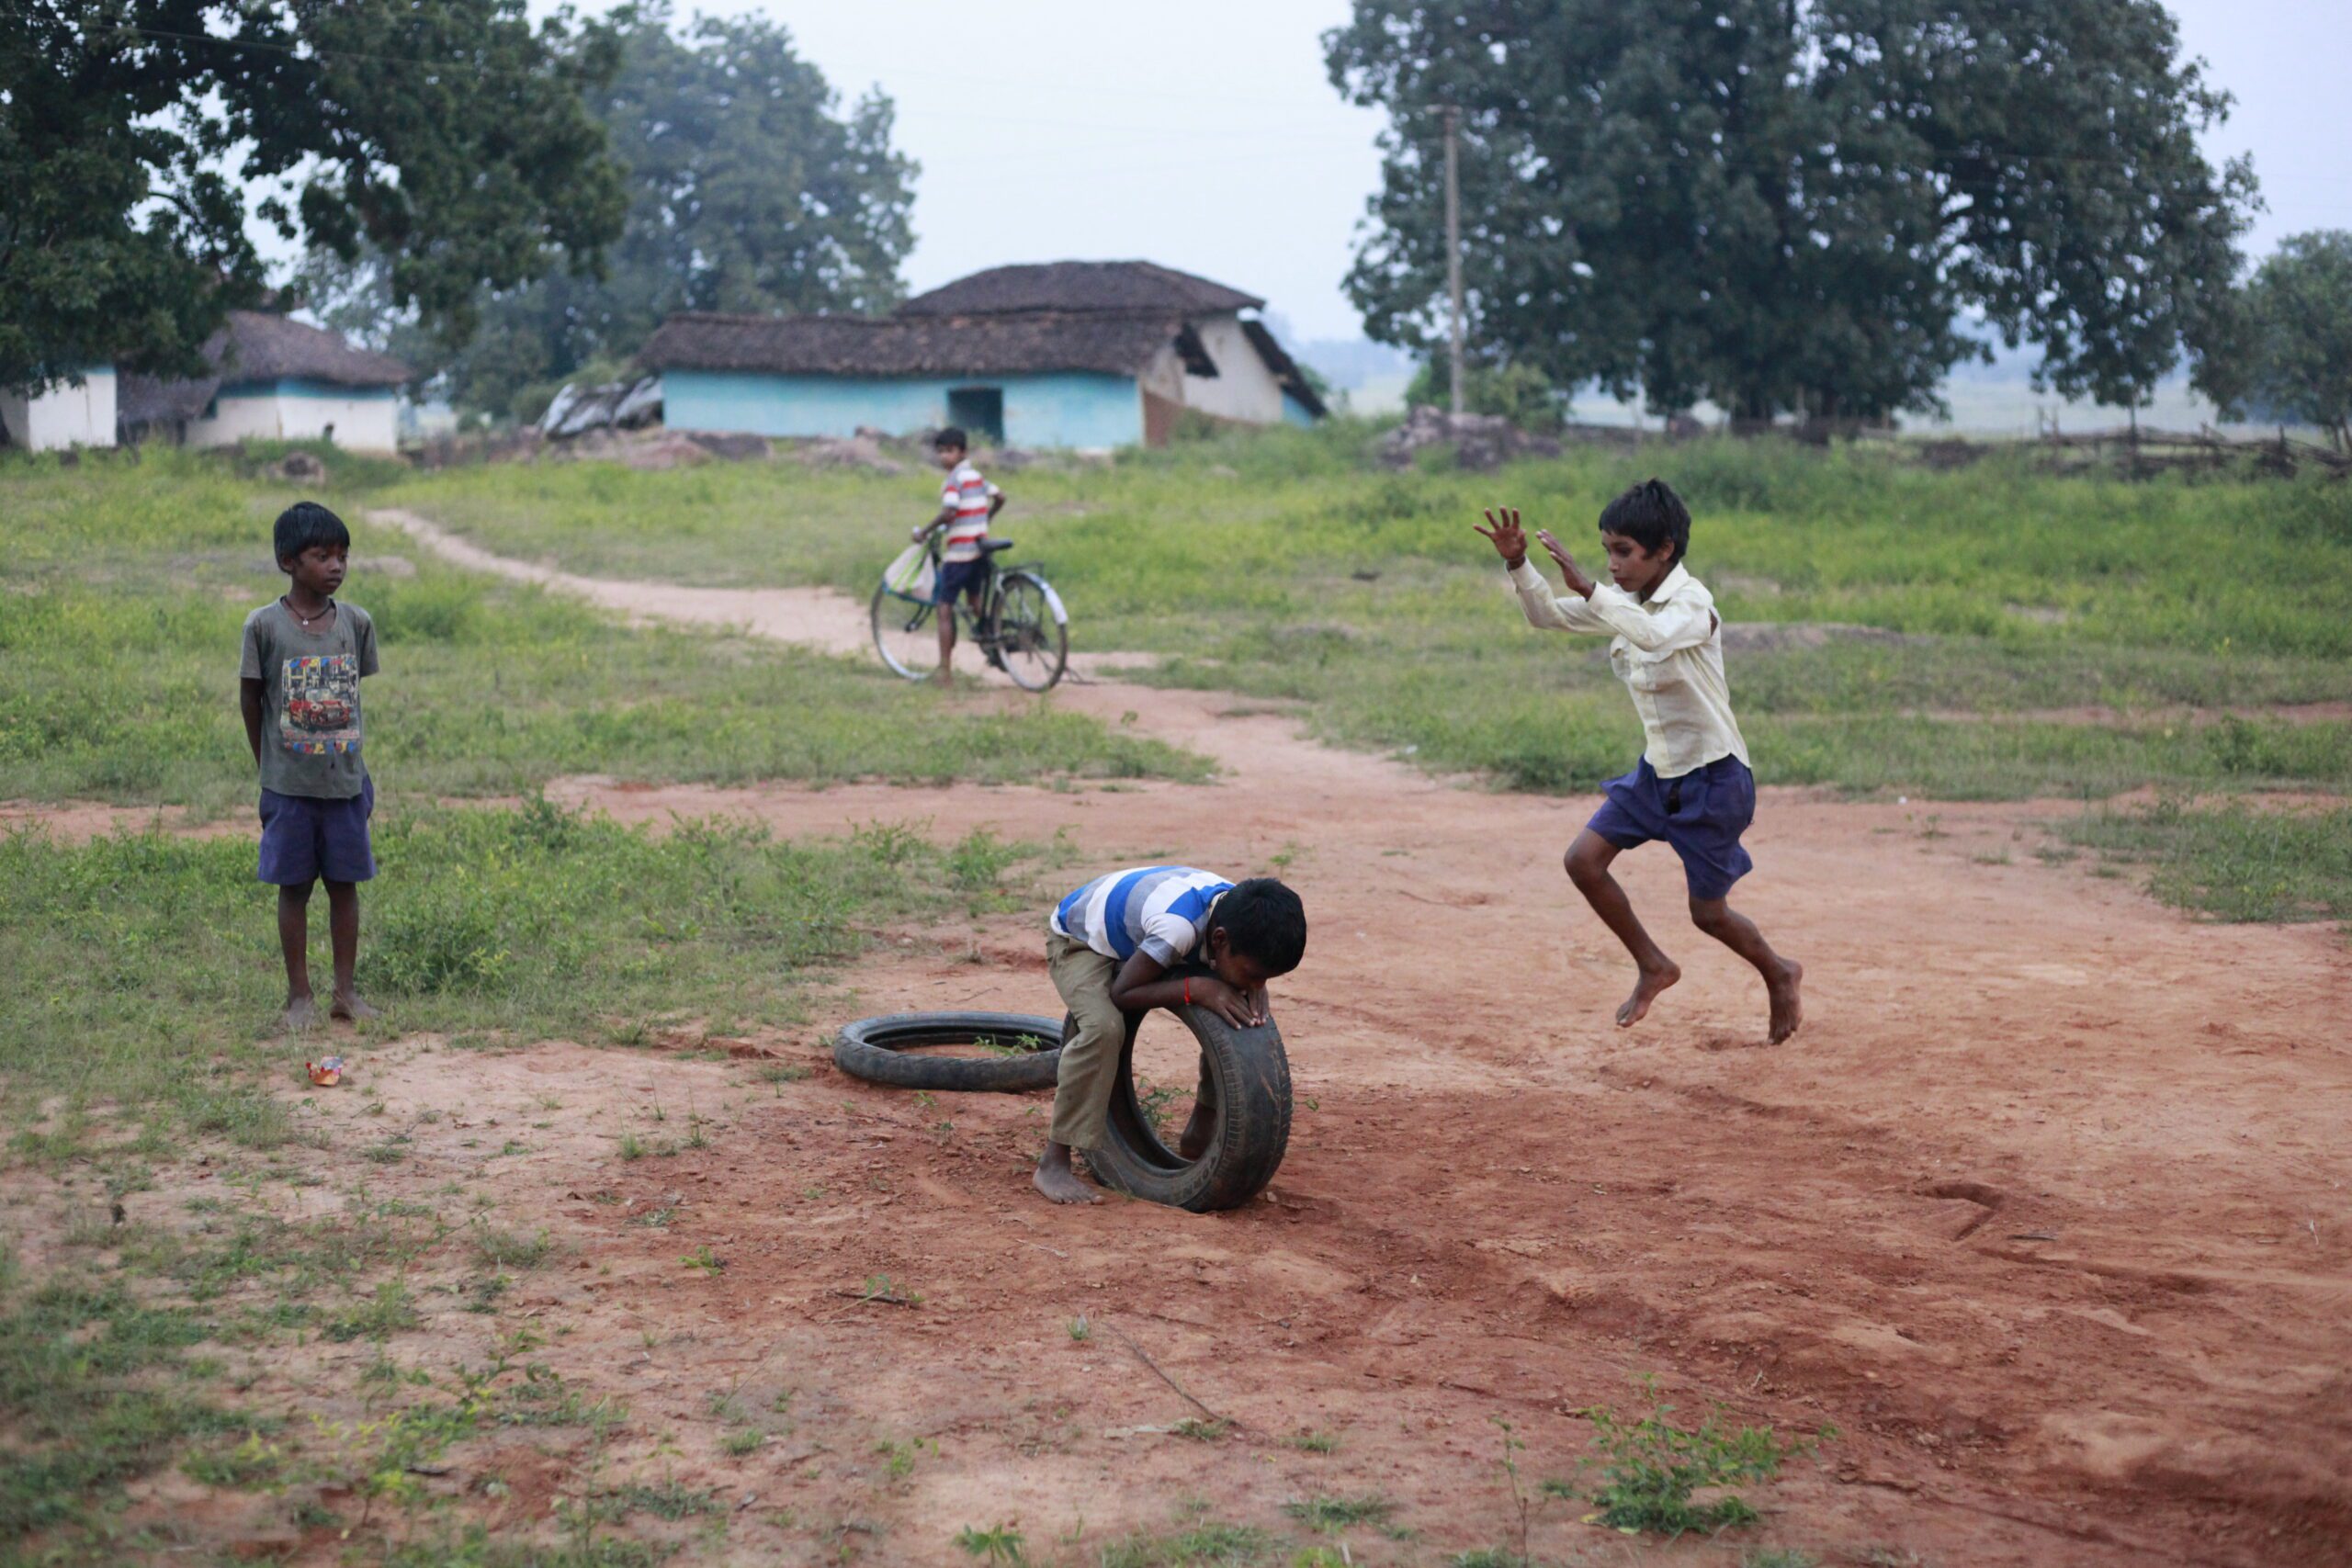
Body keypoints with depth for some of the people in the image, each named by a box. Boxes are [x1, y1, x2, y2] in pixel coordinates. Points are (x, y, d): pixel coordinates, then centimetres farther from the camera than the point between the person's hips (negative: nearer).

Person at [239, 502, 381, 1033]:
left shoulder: (356, 623, 0)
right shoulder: (264, 625, -8)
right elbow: (250, 696, 1)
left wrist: (355, 763, 9)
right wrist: (267, 768, 6)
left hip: (345, 779, 2)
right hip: (289, 784, -2)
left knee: (345, 883, 9)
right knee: (294, 887, 6)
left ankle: (345, 991, 18)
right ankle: (299, 995, 15)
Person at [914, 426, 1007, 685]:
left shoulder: (954, 479, -13)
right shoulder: (976, 476, 10)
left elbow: (949, 513, -25)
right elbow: (1000, 498, 17)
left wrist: (923, 531, -13)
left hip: (957, 551, -8)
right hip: (979, 549, 8)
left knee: (945, 609, -3)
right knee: (975, 601, 27)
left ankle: (945, 671, -6)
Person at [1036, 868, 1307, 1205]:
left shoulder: (1239, 914, -22)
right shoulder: (1178, 925, -44)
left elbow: (1255, 974, -1)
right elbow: (1121, 994, -34)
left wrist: (1253, 986, -25)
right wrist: (1197, 988, -45)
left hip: (1136, 940, 7)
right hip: (1078, 940, -7)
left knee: (1237, 1017, -8)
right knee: (1104, 1027, -35)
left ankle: (1198, 1136, 7)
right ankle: (1053, 1165, -25)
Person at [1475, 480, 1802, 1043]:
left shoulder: (1692, 604, -23)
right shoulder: (1623, 601, 1)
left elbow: (1655, 637, -46)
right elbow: (1546, 616, 5)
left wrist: (1587, 589, -52)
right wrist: (1517, 564, -12)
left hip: (1713, 776, -7)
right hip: (1657, 769, 7)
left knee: (1708, 913, 4)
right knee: (1583, 859, -5)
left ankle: (1780, 974, 35)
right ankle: (1653, 966, 14)